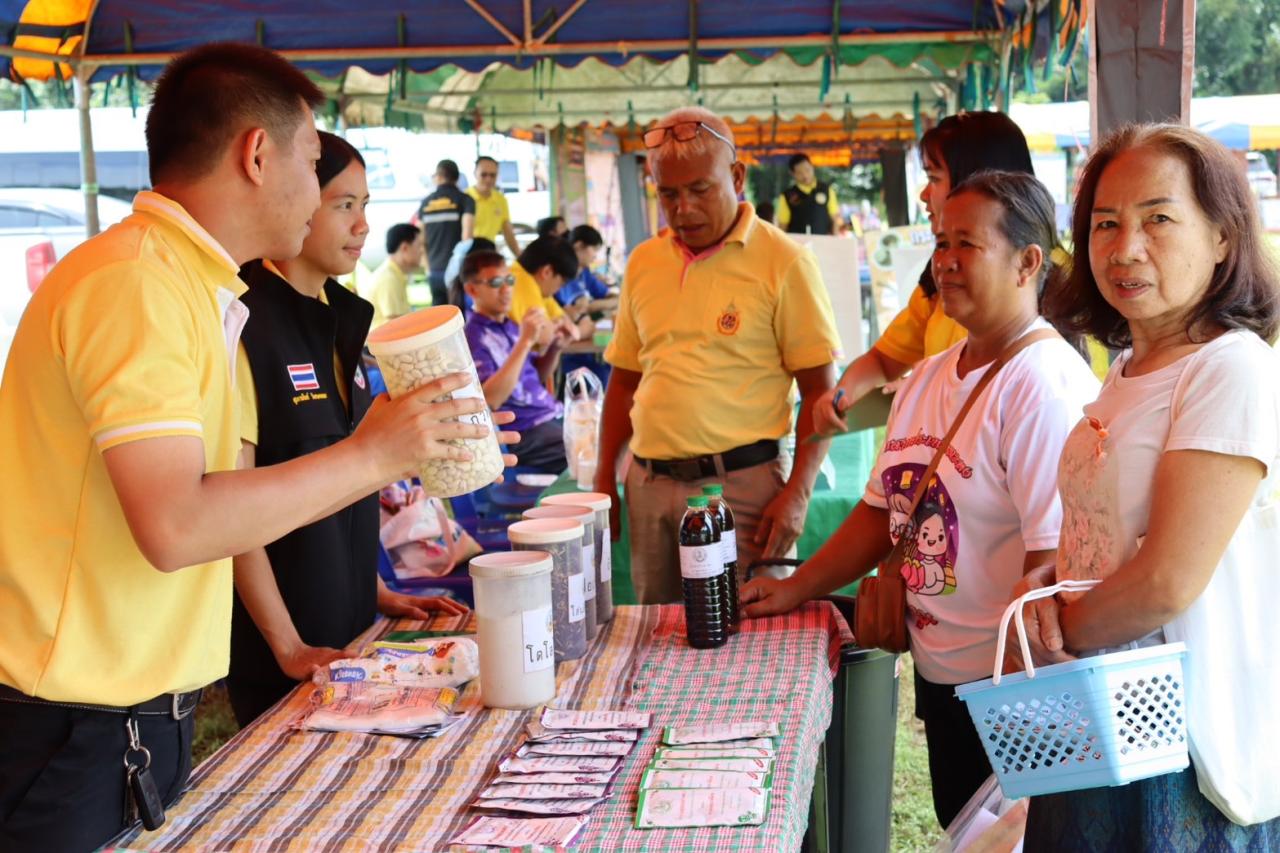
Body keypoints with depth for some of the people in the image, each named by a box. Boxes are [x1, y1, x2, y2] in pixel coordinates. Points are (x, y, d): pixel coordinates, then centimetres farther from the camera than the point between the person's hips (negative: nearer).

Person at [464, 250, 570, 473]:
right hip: (524, 433, -9)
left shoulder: (509, 324, 15)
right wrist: (525, 341, -26)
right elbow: (490, 399, -25)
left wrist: (554, 348, 3)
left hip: (553, 415, 9)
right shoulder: (472, 338, -11)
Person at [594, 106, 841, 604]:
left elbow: (819, 389, -6)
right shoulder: (643, 262, 10)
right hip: (650, 483, 5)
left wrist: (798, 493, -14)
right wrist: (604, 480, 12)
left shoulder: (782, 261, -5)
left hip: (742, 482, -4)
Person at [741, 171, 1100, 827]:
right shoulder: (927, 378, 8)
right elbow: (885, 508, 15)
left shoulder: (1045, 385, -19)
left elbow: (1055, 559, -24)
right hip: (938, 674, 8)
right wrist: (796, 589, 10)